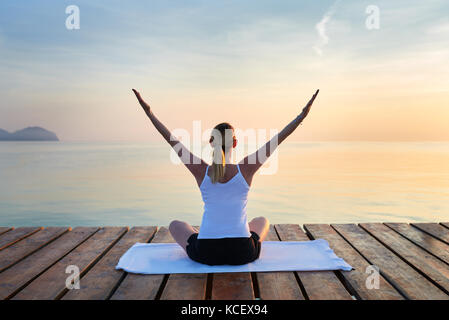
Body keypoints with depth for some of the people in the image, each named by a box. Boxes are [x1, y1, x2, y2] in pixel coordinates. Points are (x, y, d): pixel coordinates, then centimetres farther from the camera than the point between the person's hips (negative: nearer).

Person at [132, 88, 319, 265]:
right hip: (242, 254, 1)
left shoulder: (201, 171, -9)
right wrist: (303, 115, 2)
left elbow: (173, 141, -1)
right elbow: (276, 141, -4)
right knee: (262, 221, 35)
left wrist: (149, 112, 6)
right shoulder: (245, 169, -10)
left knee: (175, 225, 31)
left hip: (206, 254, 0)